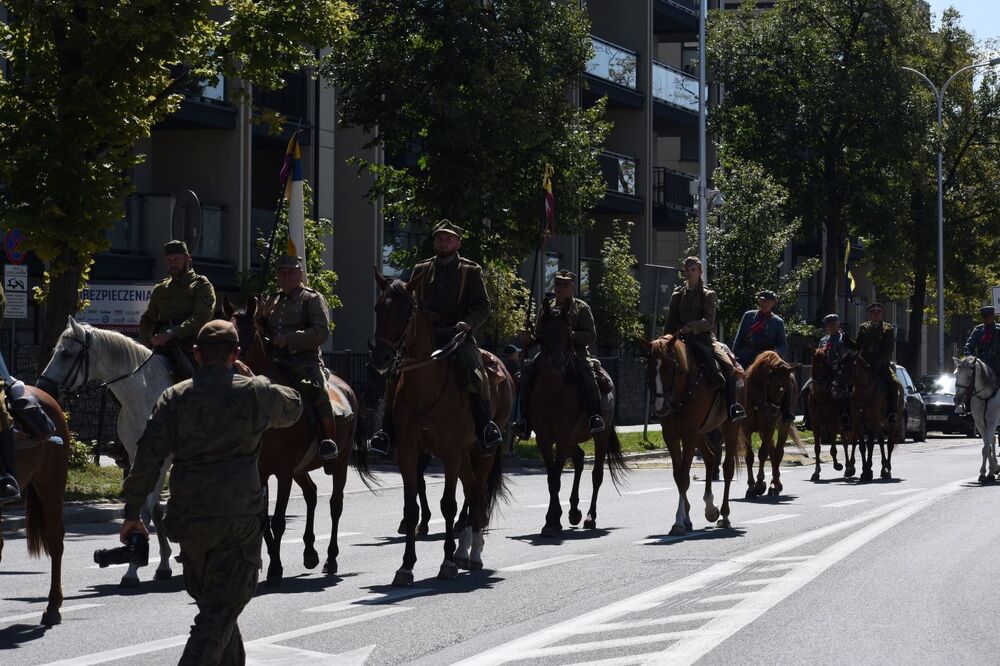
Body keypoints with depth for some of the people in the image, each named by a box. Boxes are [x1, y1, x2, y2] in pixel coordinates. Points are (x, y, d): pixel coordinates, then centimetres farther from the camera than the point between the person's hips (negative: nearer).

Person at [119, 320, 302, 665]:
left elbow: (147, 460, -2)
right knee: (221, 610, -2)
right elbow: (293, 407, 18)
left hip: (188, 517, 3)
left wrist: (131, 513, 5)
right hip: (240, 519, -3)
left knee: (211, 601, 21)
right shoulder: (255, 393, -3)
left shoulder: (173, 398, 1)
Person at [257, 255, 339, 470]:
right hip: (274, 362, 6)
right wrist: (261, 315, 6)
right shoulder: (272, 301, 23)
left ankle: (328, 443, -28)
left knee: (317, 389, -33)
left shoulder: (313, 298, 5)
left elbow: (321, 332, -8)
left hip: (305, 361, -6)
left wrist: (289, 339, -17)